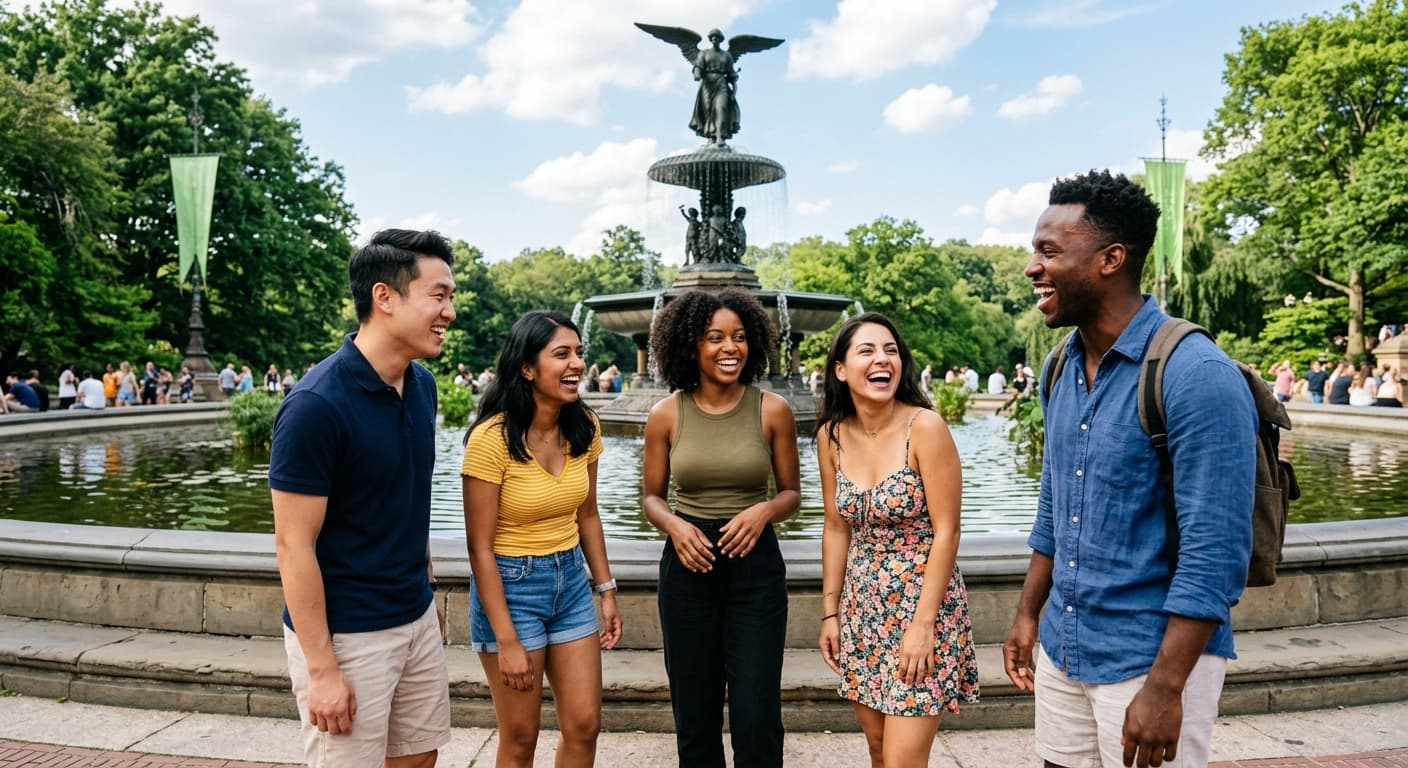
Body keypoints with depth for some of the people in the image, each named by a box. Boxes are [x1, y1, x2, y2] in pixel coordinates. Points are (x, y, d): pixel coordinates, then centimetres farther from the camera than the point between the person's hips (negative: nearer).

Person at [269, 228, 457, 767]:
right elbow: (294, 546, -18)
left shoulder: (422, 384, 2)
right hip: (346, 635, -7)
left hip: (416, 621, 7)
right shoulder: (317, 405, -21)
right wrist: (322, 668, -18)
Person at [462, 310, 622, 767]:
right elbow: (480, 548, -17)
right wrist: (507, 641, -17)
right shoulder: (491, 438, -20)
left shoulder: (584, 428, -2)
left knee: (584, 727, 9)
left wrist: (606, 590, 9)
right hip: (511, 586, -5)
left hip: (571, 580, 5)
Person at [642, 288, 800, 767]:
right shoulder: (666, 414, -3)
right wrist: (674, 525, -15)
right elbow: (652, 497, 6)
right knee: (694, 714, 12)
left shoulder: (772, 410, -4)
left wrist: (764, 511, -16)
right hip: (688, 566, 1)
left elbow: (791, 493, 5)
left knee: (756, 716, -1)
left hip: (756, 565, -1)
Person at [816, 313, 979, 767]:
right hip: (864, 607, 5)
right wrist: (830, 612, 7)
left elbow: (946, 533, -15)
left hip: (923, 600, -5)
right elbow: (836, 529, 7)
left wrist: (922, 625, -17)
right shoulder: (831, 435, -1)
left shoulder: (925, 427, -16)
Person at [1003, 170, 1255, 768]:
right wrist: (1027, 614, 13)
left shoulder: (1196, 374, -19)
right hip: (1062, 651, 7)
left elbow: (1216, 553, -20)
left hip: (1153, 659, -6)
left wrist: (1165, 688, -21)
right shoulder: (1062, 369, 4)